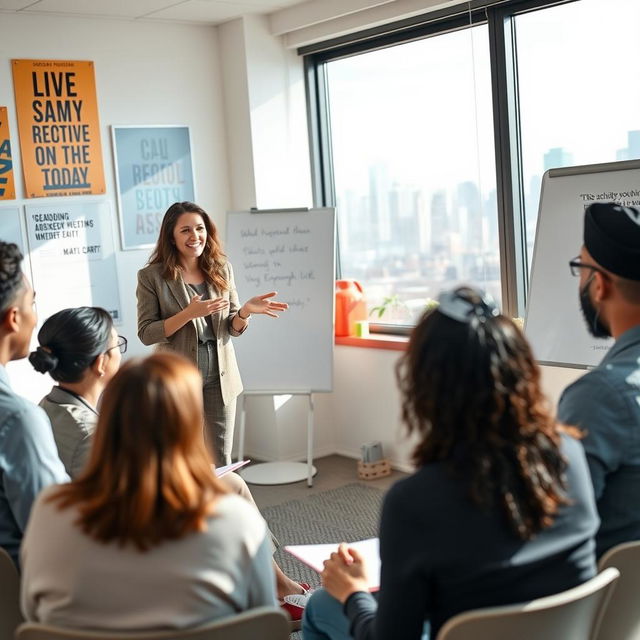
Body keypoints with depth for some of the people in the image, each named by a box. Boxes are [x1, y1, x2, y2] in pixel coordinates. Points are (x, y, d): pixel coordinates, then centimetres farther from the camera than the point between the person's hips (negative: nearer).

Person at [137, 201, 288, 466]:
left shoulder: (221, 268, 4)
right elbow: (146, 333, -10)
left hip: (221, 376, 3)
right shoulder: (152, 276, -7)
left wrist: (246, 311, -15)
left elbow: (233, 329, 7)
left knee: (222, 459, 11)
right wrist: (189, 313, -21)